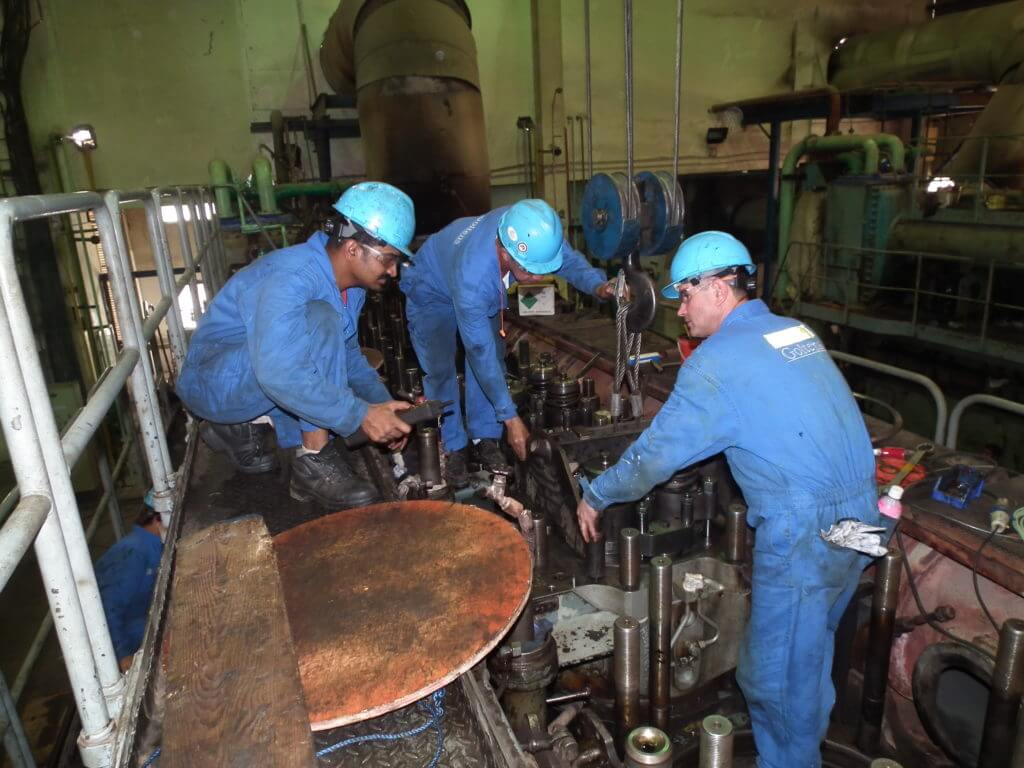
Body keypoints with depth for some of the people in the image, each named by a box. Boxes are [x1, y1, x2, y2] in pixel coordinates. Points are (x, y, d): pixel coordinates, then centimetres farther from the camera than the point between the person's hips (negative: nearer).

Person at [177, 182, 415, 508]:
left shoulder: (349, 282, -2)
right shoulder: (291, 277, -30)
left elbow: (347, 352, 10)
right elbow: (279, 375, -40)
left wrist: (383, 404, -2)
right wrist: (361, 414, -38)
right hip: (214, 382, -9)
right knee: (319, 320, -30)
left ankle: (243, 427, 11)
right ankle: (315, 465, -23)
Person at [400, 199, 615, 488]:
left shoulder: (524, 229, -33)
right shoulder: (473, 276, -45)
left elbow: (568, 258, -13)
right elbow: (480, 352, -37)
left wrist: (597, 285, -35)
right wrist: (510, 418, -32)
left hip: (486, 288, 5)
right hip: (431, 292, -5)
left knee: (494, 356, -5)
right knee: (440, 370, -14)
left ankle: (484, 438, 8)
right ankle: (454, 448, 2)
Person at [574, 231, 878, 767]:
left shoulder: (718, 358, -14)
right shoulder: (796, 332, 10)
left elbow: (657, 453, -11)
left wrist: (595, 496, 4)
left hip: (804, 532, -9)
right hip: (860, 515, 9)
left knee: (775, 676, 10)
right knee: (809, 651, 27)